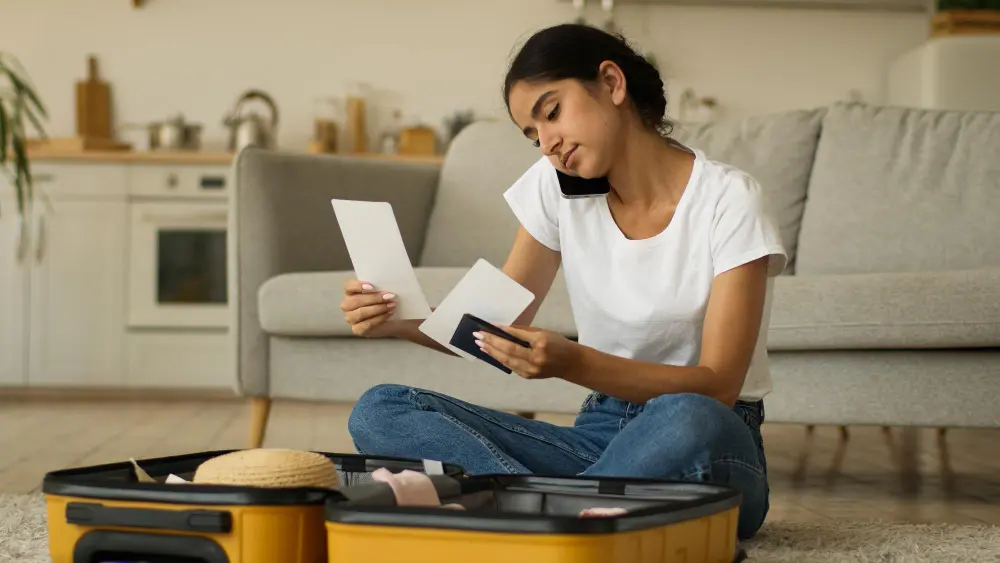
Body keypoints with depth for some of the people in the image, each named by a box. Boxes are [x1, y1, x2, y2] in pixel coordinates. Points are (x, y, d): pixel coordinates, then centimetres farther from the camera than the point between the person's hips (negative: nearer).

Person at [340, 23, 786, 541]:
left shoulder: (726, 198, -11)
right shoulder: (555, 187, 5)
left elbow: (718, 386, -17)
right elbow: (498, 325, 8)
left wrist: (573, 364, -31)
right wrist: (400, 320, -13)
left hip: (712, 442, -4)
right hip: (599, 434, 5)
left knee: (686, 421, -43)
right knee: (379, 412, -15)